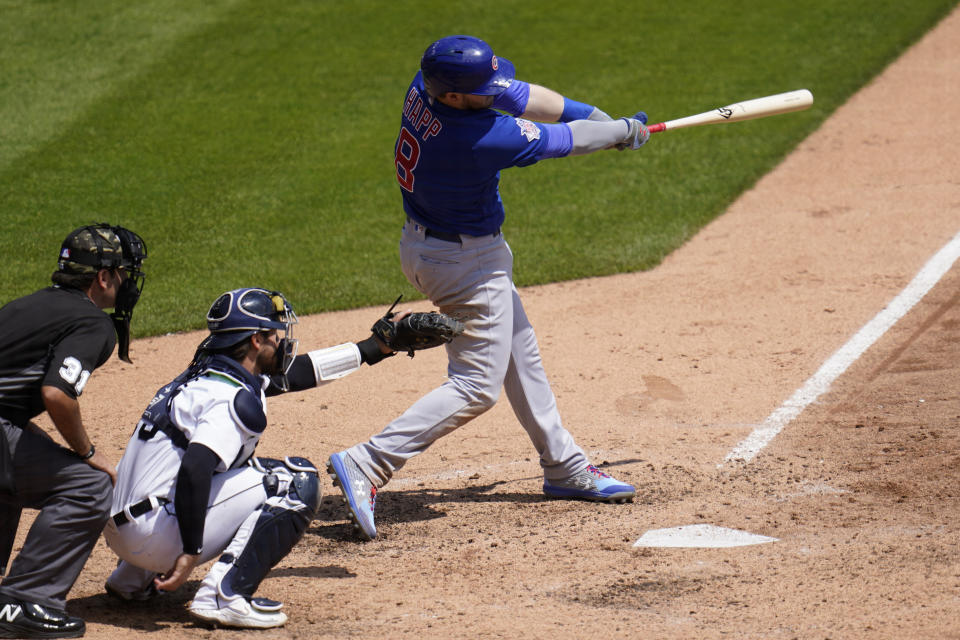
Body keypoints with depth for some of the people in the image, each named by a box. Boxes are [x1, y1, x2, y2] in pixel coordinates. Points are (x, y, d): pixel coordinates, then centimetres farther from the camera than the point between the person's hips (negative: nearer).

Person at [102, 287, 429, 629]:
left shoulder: (207, 375, 15)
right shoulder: (236, 399, -15)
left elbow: (293, 372, 29)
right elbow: (193, 469, -31)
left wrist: (374, 347, 36)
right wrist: (191, 552, -29)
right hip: (156, 536, -9)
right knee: (298, 480, -7)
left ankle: (134, 579, 27)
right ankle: (223, 594, -15)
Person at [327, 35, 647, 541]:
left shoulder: (426, 86, -13)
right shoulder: (482, 139, -35)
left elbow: (520, 96, -3)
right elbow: (565, 140, -19)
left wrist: (600, 118, -4)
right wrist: (624, 131, -1)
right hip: (467, 263, -10)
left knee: (519, 352, 21)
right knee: (477, 386, -3)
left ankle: (565, 467, 34)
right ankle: (366, 465, -11)